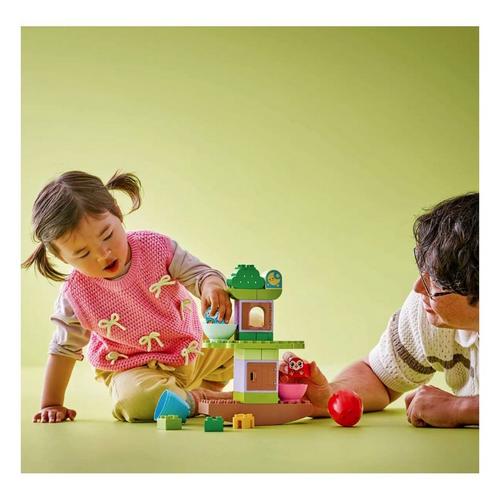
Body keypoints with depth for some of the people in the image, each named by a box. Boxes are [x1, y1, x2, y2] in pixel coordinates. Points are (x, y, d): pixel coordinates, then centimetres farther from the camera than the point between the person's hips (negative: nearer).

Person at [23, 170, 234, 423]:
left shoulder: (156, 246, -15)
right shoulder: (76, 294, -16)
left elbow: (199, 274, -14)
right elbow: (65, 348, -3)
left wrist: (212, 286, -40)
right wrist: (51, 405, 0)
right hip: (135, 369, -3)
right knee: (135, 401, -35)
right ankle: (198, 400, -11)